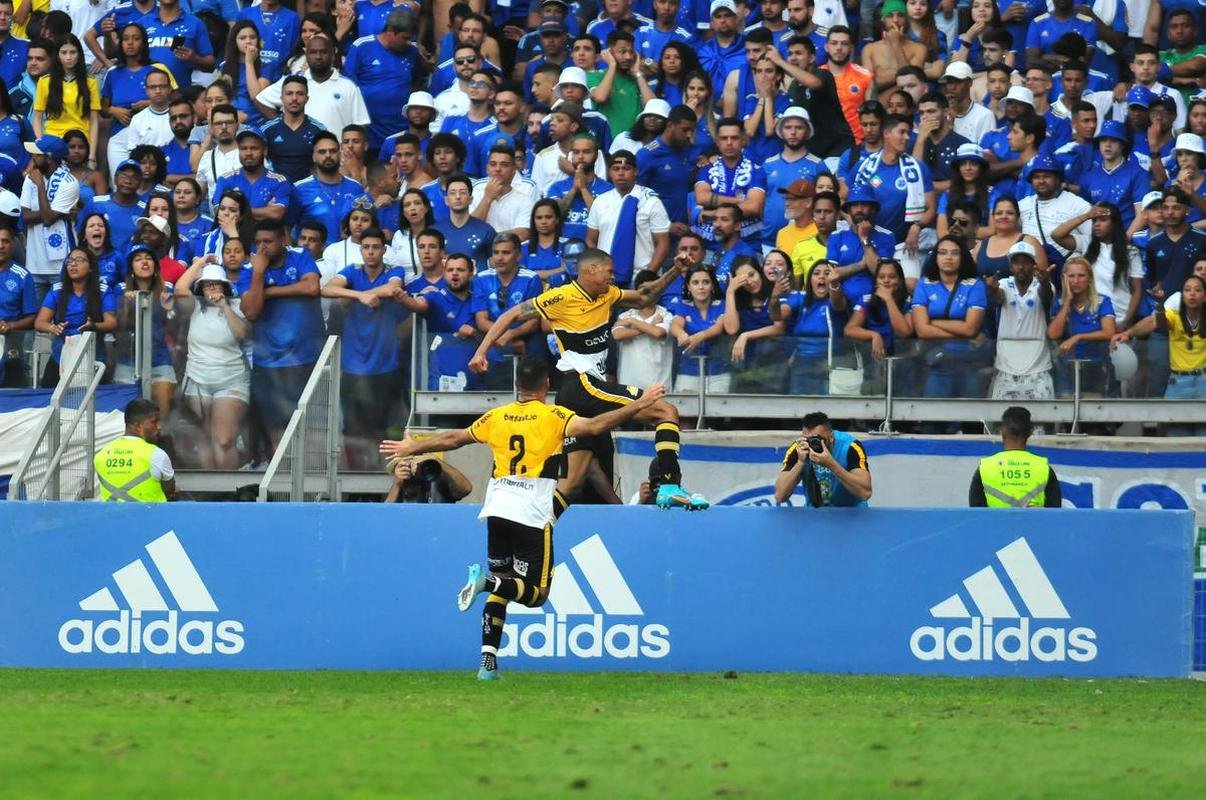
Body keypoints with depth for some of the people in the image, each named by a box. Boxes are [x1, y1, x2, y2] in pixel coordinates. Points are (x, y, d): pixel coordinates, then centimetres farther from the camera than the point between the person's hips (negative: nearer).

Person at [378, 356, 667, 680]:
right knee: (536, 593, -1)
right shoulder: (554, 416, 0)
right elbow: (594, 426, -15)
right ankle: (489, 579, -31)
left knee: (501, 588, 12)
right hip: (532, 516, -5)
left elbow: (452, 439, 23)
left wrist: (411, 448, 38)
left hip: (496, 511, 5)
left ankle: (488, 662, -2)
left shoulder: (497, 417, 13)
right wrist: (638, 406, -12)